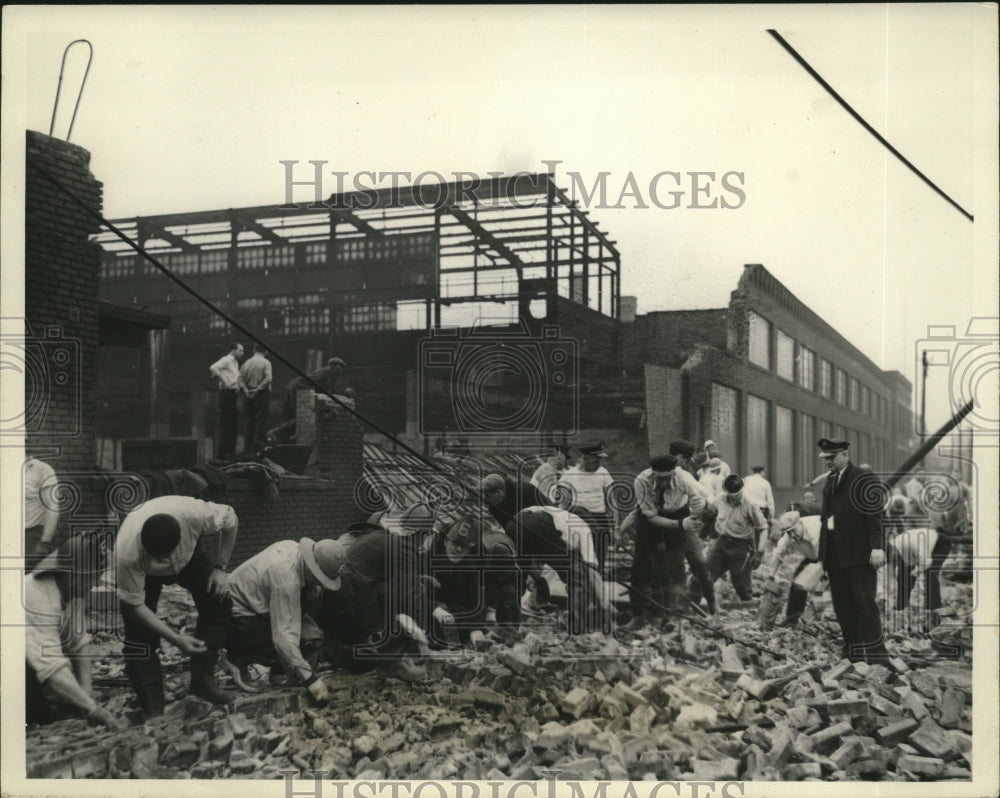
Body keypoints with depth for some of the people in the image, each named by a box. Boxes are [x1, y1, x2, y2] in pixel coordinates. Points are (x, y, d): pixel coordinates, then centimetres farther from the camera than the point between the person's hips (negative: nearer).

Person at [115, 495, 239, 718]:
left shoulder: (194, 514, -43)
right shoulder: (127, 555, -43)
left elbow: (231, 521, -19)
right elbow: (135, 606, -28)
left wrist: (220, 568, -20)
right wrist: (176, 639, -31)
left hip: (189, 553, 2)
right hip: (144, 574, -2)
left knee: (219, 601, -16)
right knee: (140, 634, -13)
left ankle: (203, 679, -4)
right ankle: (153, 713, -4)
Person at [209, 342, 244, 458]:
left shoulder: (235, 363, 19)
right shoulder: (226, 360, -9)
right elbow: (213, 368, -26)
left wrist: (239, 386, 13)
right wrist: (223, 381, -21)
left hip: (233, 393, 9)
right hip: (226, 392, -9)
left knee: (232, 423, 11)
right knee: (225, 423, -7)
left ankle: (231, 450, 17)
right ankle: (223, 452, -5)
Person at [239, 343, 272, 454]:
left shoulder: (247, 362, 7)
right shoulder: (266, 363, -8)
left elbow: (240, 377, 3)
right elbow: (268, 379, -19)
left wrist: (246, 390, 0)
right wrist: (258, 388, -11)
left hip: (250, 394, 5)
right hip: (262, 394, -5)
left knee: (250, 420, 12)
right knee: (261, 420, -2)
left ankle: (247, 448, 15)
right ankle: (257, 448, -4)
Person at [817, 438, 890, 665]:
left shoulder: (865, 479, -5)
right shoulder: (829, 482, 18)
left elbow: (875, 516, -11)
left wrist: (877, 547, -18)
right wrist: (823, 553, 13)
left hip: (858, 555, -7)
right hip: (835, 556, 7)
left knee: (865, 604, -7)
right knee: (842, 606, 7)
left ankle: (876, 653, -3)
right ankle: (852, 652, 13)